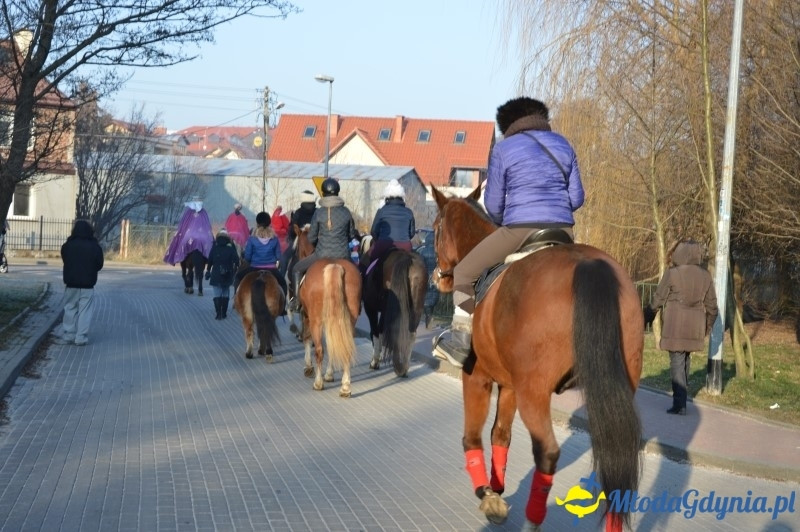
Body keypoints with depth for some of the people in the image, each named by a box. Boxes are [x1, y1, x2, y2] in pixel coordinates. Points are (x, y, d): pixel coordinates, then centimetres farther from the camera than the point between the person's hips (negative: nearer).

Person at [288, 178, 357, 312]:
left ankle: (296, 301, 13)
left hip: (322, 255, -2)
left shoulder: (318, 213, -8)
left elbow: (311, 238, -2)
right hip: (343, 255, 2)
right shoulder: (346, 212, -2)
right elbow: (352, 235, 9)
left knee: (297, 269, 19)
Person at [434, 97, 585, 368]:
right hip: (563, 231, 5)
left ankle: (461, 341, 8)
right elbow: (576, 197, 11)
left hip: (519, 231, -5)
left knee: (464, 273, 12)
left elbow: (493, 205, 2)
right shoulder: (562, 144, 12)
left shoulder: (503, 149, 0)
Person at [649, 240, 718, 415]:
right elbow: (712, 305, 9)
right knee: (685, 360, 21)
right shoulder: (705, 276, 3)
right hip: (695, 328, 5)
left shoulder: (672, 274, -11)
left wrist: (651, 309, 17)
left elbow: (658, 298, -2)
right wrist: (707, 326, 23)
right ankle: (682, 396, 32)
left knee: (677, 362, 0)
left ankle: (680, 404, -5)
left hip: (675, 327, -5)